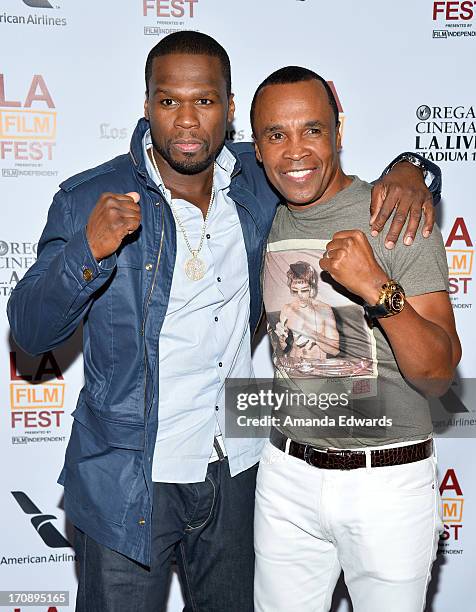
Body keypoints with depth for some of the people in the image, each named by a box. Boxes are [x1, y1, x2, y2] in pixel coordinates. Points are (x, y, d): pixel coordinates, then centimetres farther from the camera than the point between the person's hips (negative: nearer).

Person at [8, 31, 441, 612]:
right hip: (128, 481, -3)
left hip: (235, 469, 4)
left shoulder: (258, 182, -2)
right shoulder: (91, 199, -12)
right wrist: (88, 252, -33)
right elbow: (29, 329, -14)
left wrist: (407, 171, -9)